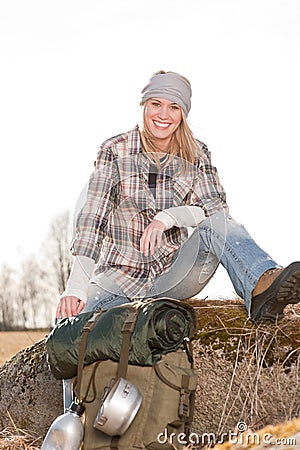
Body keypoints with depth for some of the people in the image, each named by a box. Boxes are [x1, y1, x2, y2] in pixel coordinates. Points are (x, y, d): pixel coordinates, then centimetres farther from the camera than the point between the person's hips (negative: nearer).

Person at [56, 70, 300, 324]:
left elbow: (218, 207, -7)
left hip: (173, 274, 2)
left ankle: (263, 287, -52)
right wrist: (76, 288, -24)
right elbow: (92, 218, -12)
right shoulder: (115, 151, -4)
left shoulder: (196, 154, 4)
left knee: (217, 224, -27)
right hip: (119, 277, -1)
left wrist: (167, 218, -25)